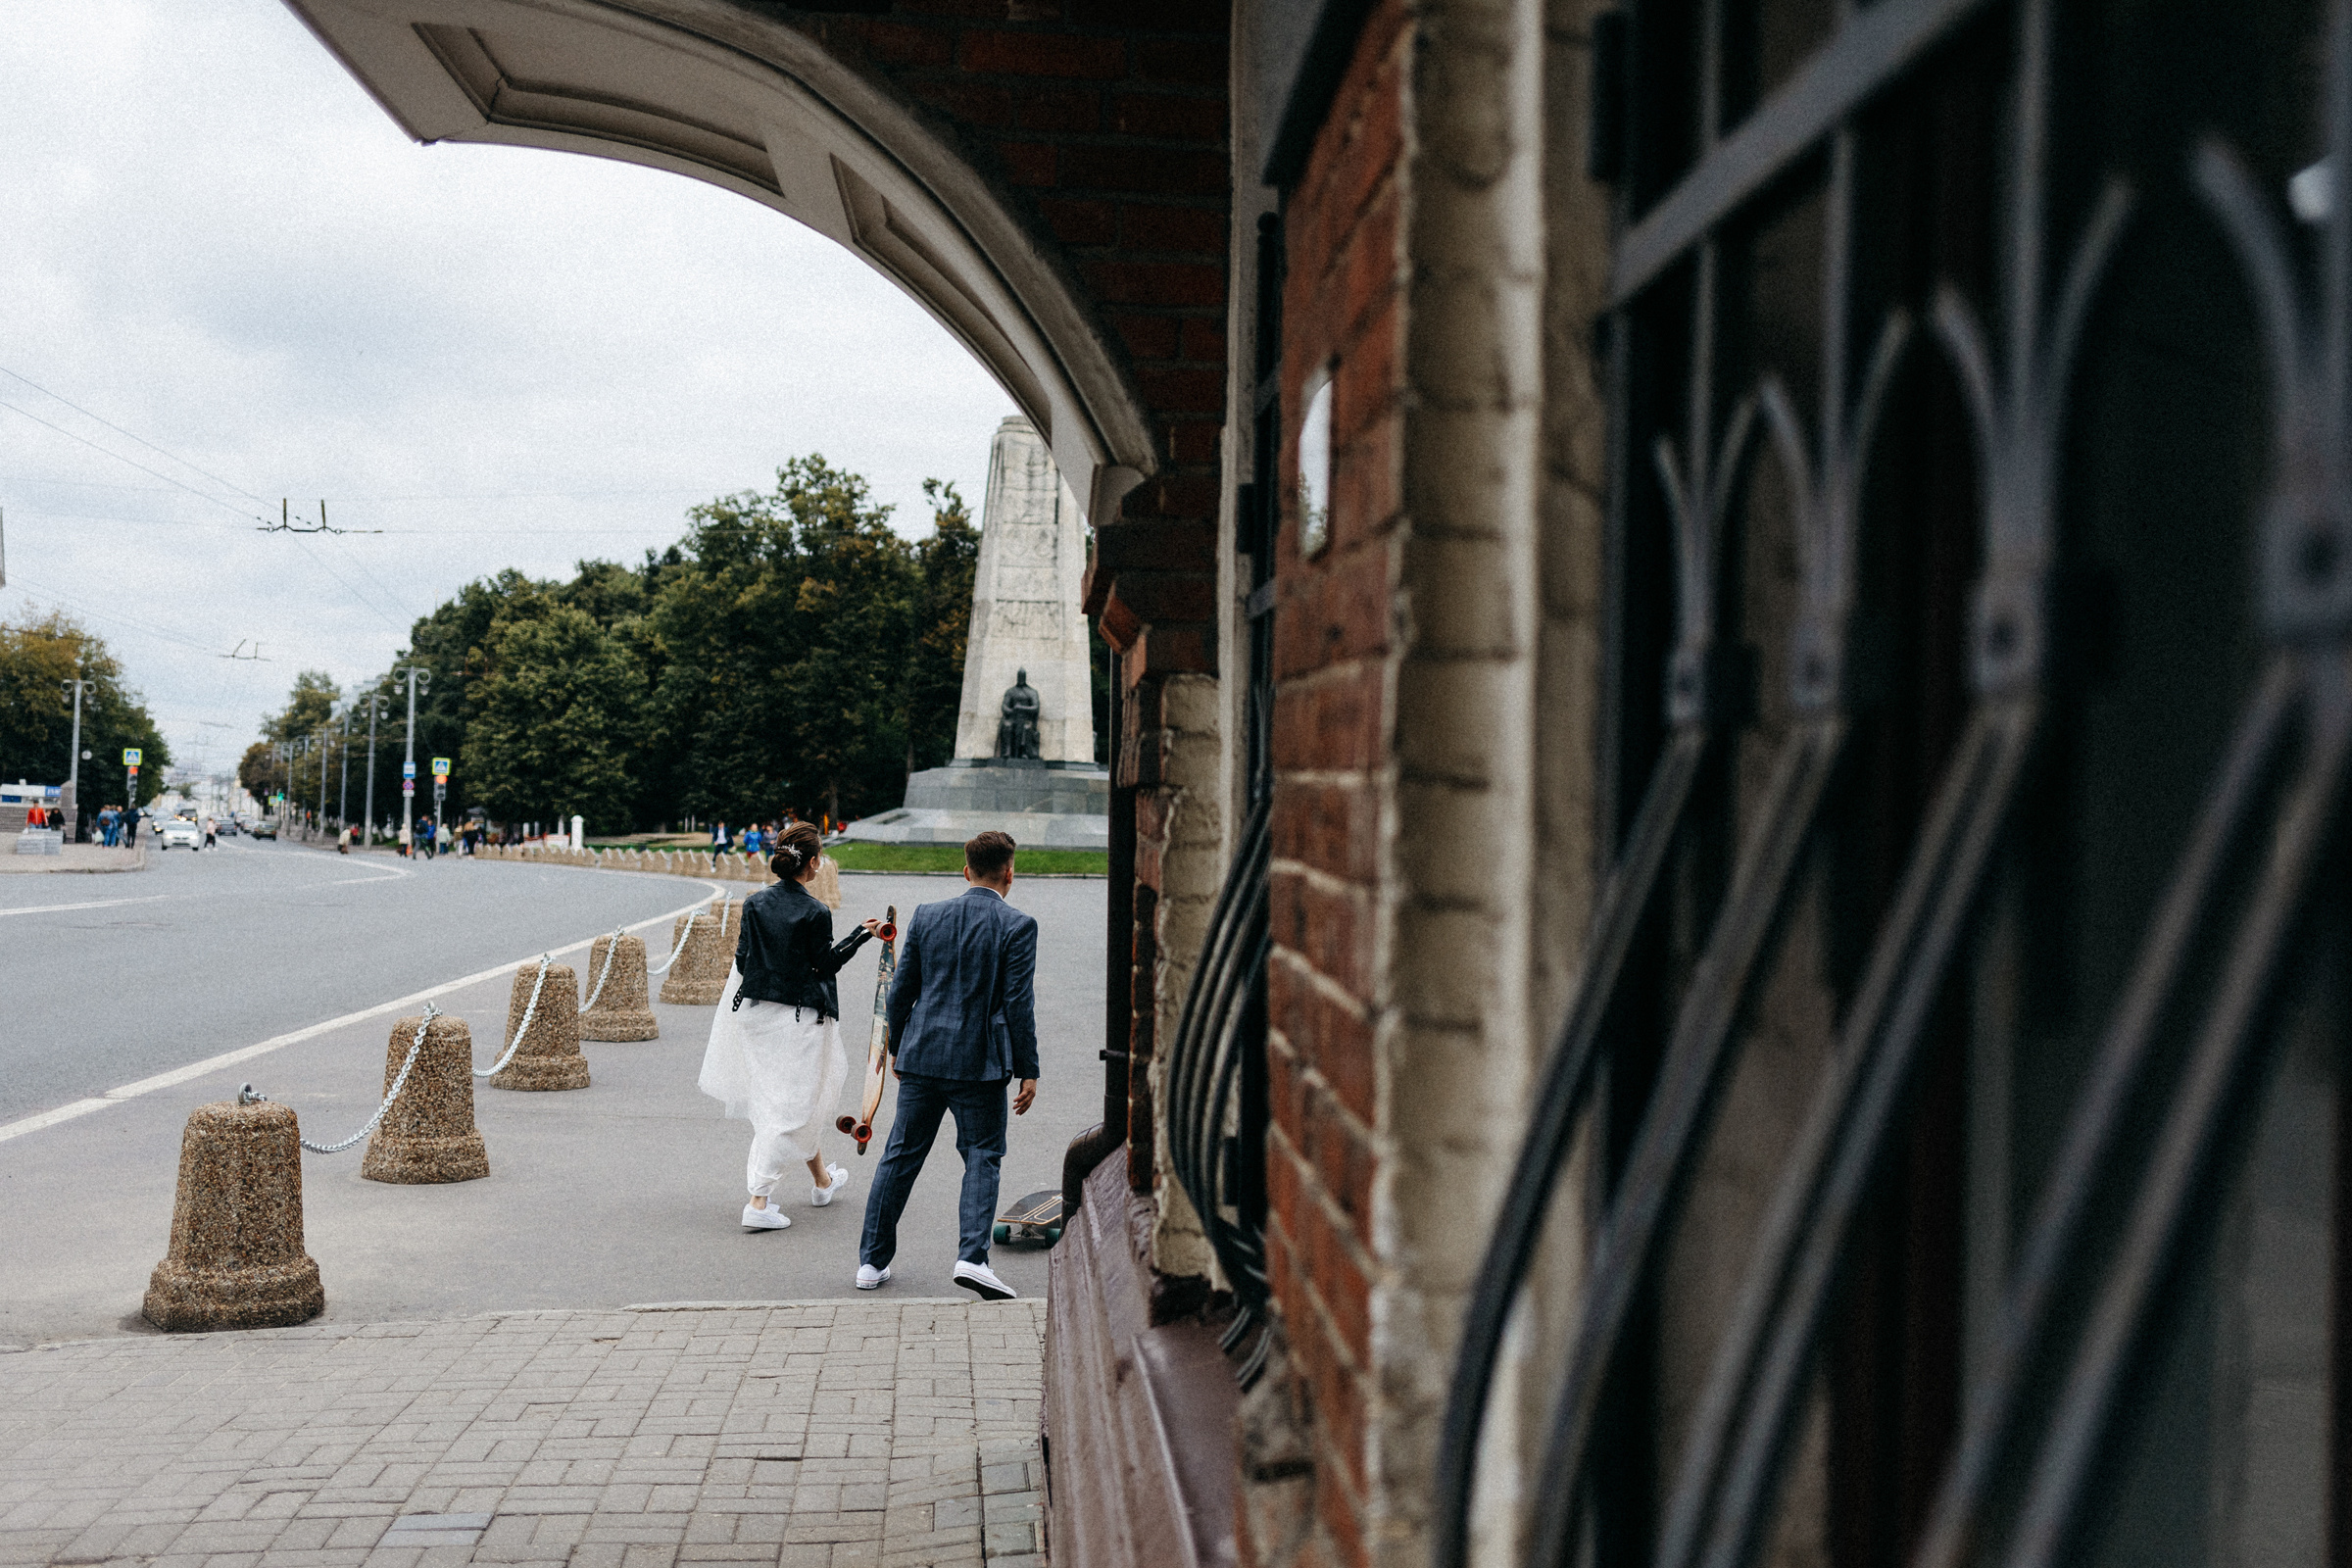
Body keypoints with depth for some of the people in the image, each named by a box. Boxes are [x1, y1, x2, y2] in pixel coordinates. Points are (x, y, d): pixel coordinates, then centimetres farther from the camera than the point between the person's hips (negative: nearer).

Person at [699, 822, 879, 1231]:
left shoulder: (755, 903, -1)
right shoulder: (815, 913, -14)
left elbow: (742, 959, 3)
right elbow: (825, 964, -7)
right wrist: (862, 935, 1)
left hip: (755, 1010, 6)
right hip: (799, 1014, -6)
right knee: (789, 1107, 1)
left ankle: (822, 1180, 34)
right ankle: (759, 1201, -2)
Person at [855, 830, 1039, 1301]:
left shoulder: (927, 916, 4)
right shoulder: (1016, 926, -7)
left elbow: (901, 990, 7)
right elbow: (1019, 1004, -10)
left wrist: (896, 1047, 20)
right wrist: (1028, 1071, -4)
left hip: (922, 1054, 4)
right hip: (981, 1061, -3)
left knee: (901, 1156, 12)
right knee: (982, 1156, 6)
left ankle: (872, 1261, 16)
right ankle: (972, 1257, -9)